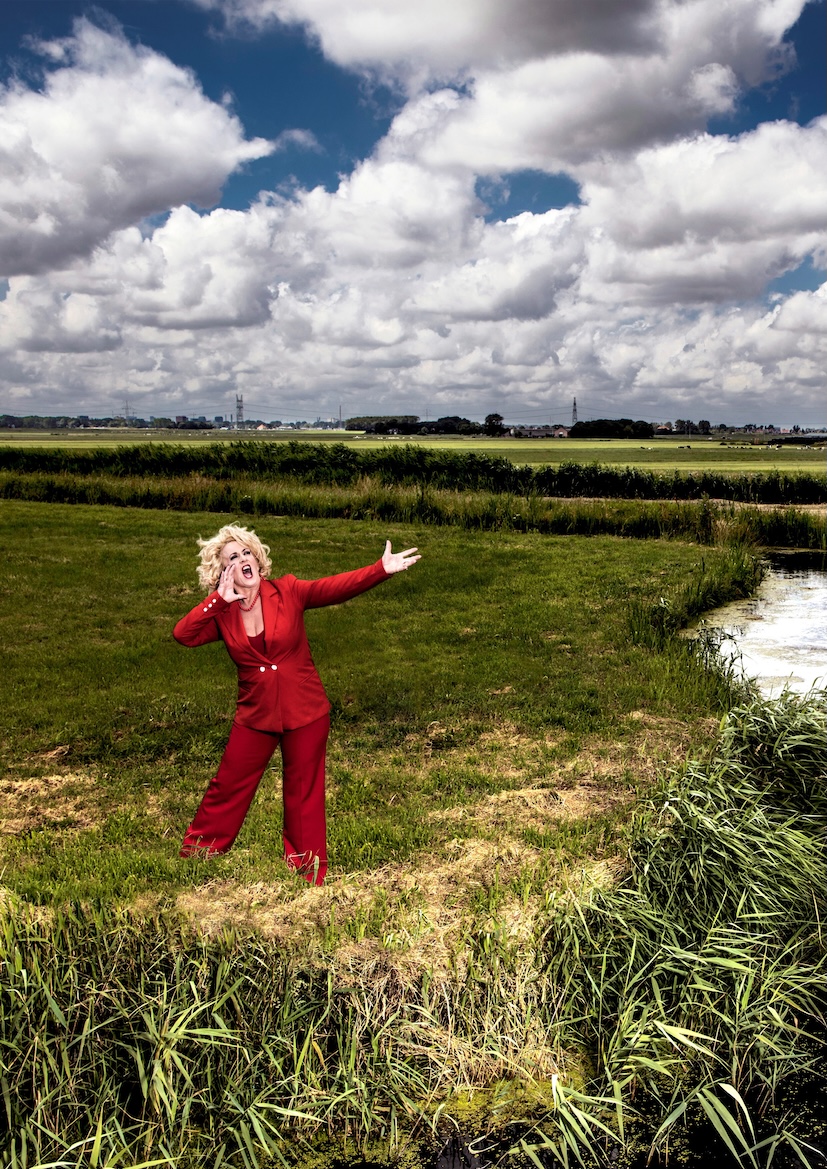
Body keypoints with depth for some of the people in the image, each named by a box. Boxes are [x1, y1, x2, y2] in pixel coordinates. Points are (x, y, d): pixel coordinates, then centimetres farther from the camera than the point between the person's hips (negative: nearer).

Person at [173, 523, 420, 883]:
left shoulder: (288, 592, -10)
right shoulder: (221, 613, -3)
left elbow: (336, 587, -23)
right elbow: (183, 634, -16)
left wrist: (382, 569, -37)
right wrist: (218, 599, -20)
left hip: (305, 713, -2)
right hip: (256, 715, 2)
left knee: (303, 792, 10)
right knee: (228, 785, 15)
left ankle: (307, 868, 27)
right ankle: (198, 850, 39)